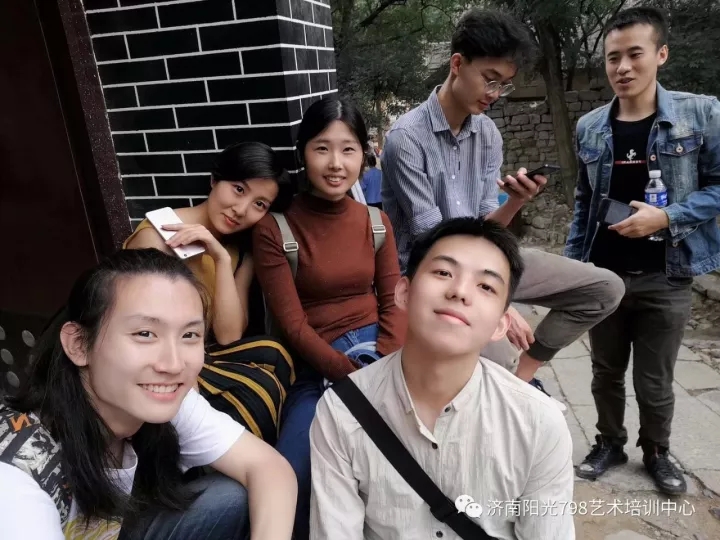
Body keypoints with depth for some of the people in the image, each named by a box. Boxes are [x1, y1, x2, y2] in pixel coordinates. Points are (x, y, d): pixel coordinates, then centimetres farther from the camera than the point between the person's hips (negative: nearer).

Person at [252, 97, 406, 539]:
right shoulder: (275, 228, -6)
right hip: (317, 366, -3)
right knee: (294, 479, -23)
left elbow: (393, 303, 5)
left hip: (380, 350, 3)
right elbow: (293, 324, -9)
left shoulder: (376, 220, 8)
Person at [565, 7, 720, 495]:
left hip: (666, 278, -2)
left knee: (655, 381, 11)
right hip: (603, 276, 3)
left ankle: (656, 451, 37)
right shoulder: (589, 127, 3)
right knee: (606, 372, 17)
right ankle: (609, 443, 39)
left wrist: (667, 217, -19)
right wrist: (572, 263, 8)